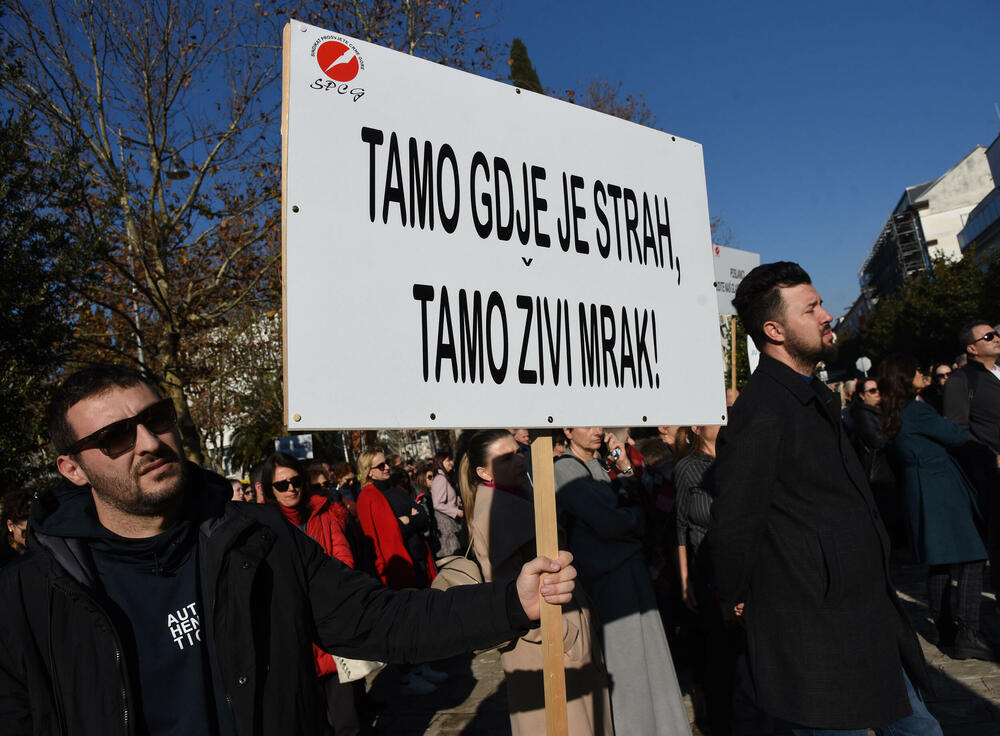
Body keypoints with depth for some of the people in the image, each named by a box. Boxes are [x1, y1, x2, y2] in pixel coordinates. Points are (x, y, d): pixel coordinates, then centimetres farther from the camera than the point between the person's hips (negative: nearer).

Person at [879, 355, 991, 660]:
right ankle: (968, 636, -8)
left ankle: (944, 629, 22)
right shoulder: (916, 411, -16)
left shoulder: (892, 415, 10)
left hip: (920, 491, 9)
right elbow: (958, 436, -7)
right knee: (973, 560, -6)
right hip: (941, 489, -9)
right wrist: (941, 421, 12)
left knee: (939, 562, 15)